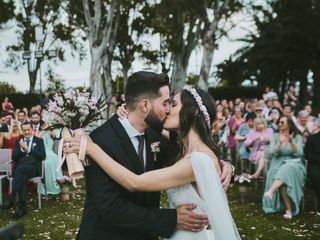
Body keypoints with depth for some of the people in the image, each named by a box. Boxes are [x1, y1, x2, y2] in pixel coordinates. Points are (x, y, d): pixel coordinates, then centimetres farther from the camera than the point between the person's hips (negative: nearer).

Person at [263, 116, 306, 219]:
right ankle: (289, 210, -31)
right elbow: (272, 153, -4)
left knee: (287, 170, -39)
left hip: (294, 165, 0)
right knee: (283, 182, -32)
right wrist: (280, 142, -18)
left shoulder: (297, 137, 7)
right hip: (278, 165, 1)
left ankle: (271, 191, -50)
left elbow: (299, 154, -6)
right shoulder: (275, 136, 9)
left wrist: (292, 142, -18)